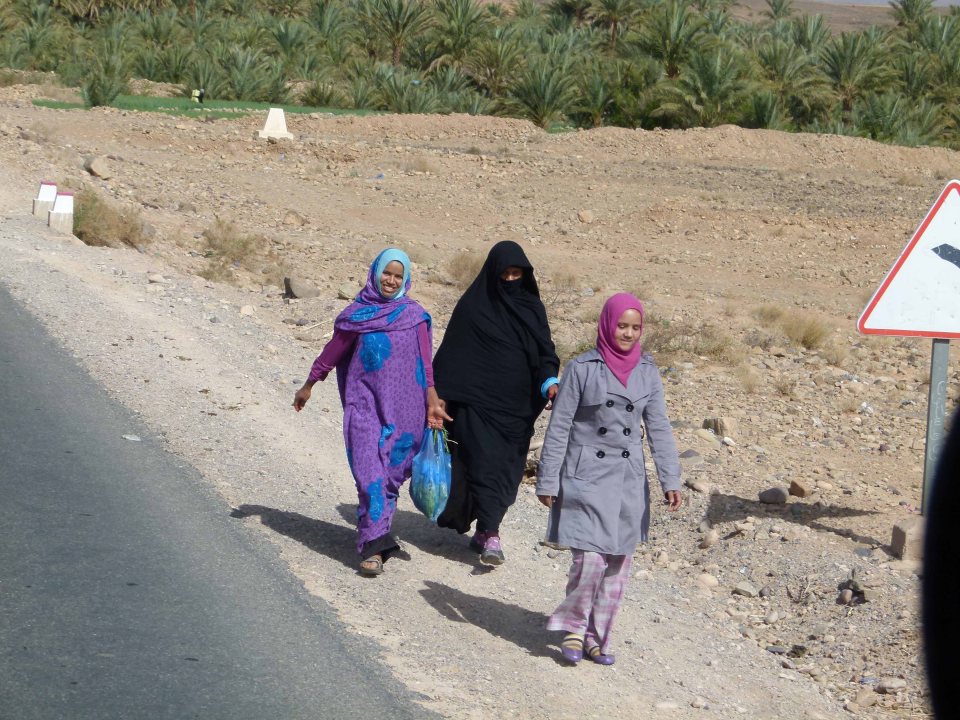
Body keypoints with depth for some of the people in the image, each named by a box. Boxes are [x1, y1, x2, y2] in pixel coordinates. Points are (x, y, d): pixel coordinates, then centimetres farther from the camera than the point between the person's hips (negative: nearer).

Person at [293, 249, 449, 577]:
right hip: (365, 402, -1)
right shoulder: (358, 312, 4)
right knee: (369, 470, -12)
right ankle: (375, 543, -18)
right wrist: (308, 385, 18)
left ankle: (373, 539, 17)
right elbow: (334, 350, 13)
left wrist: (432, 402, -4)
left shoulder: (414, 315, 5)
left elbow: (425, 362, 3)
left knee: (391, 471, 4)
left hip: (401, 407, 1)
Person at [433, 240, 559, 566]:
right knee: (483, 463, -12)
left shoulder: (532, 307, 7)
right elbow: (452, 353, 0)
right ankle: (490, 537, -13)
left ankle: (484, 529, 16)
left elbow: (544, 352, 4)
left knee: (507, 470, 4)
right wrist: (440, 395, -5)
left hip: (516, 406, 4)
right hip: (476, 402, -4)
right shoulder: (473, 306, -2)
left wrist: (549, 382, -15)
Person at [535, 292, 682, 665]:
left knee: (619, 562, 7)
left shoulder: (646, 372, 4)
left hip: (629, 480, 4)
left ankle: (597, 636, 18)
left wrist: (670, 480, -2)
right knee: (590, 558, -12)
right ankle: (573, 626, 9)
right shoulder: (582, 369, -7)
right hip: (587, 477, -4)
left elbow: (659, 428, 6)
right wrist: (547, 481, -4)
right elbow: (558, 428, -4)